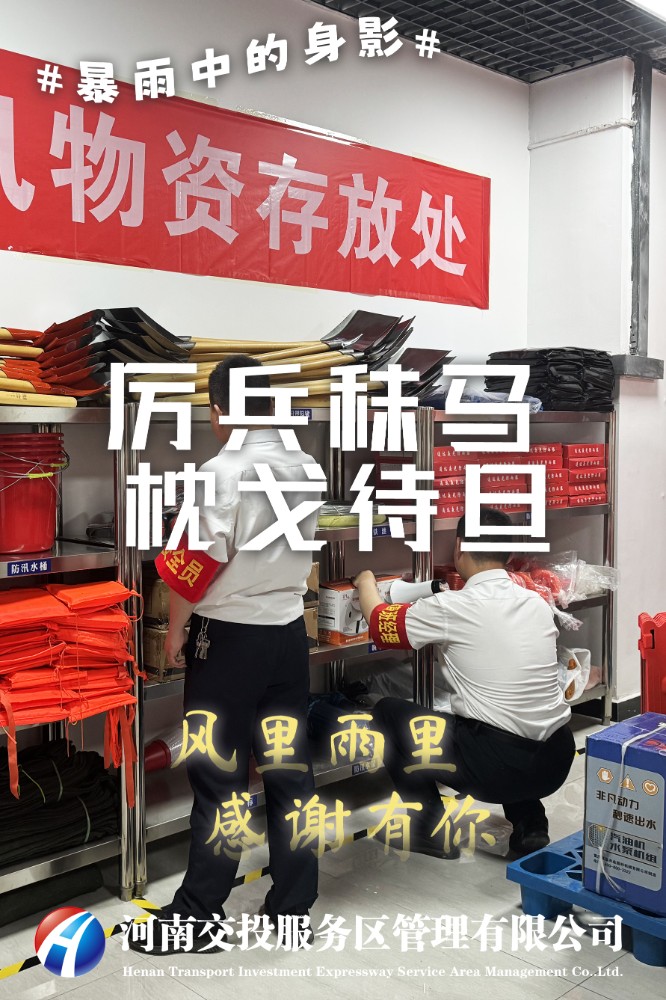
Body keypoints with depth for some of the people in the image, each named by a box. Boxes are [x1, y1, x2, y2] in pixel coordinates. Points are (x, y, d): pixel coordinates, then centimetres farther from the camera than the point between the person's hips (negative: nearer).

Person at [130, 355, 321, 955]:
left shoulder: (223, 472, -16)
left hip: (229, 636, -6)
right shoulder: (303, 468, 3)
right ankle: (293, 907, 22)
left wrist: (176, 630, -3)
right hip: (290, 631, 6)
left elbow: (197, 564, -16)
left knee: (219, 775, 4)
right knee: (289, 769, 11)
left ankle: (200, 915, 15)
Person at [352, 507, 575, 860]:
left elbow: (380, 623, 5)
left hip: (499, 767, -6)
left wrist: (366, 582, 26)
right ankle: (530, 822, 23)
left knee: (388, 711, 12)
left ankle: (431, 832, 16)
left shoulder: (451, 608, -11)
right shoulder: (537, 602, 6)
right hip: (558, 762, 6)